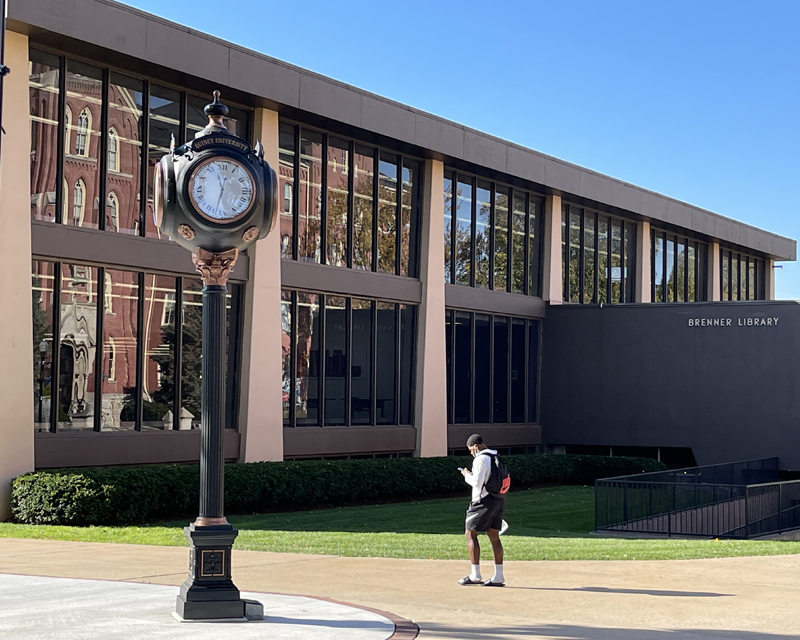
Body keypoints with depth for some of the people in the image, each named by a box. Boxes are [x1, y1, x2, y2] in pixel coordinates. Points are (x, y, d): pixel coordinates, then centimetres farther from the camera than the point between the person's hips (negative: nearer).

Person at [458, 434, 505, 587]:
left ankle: (475, 575, -6)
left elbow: (477, 482, -19)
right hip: (499, 501, 9)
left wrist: (467, 475, 0)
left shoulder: (481, 459, -13)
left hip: (484, 501, -9)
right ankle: (498, 577, 6)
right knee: (494, 537, 9)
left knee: (470, 534, -1)